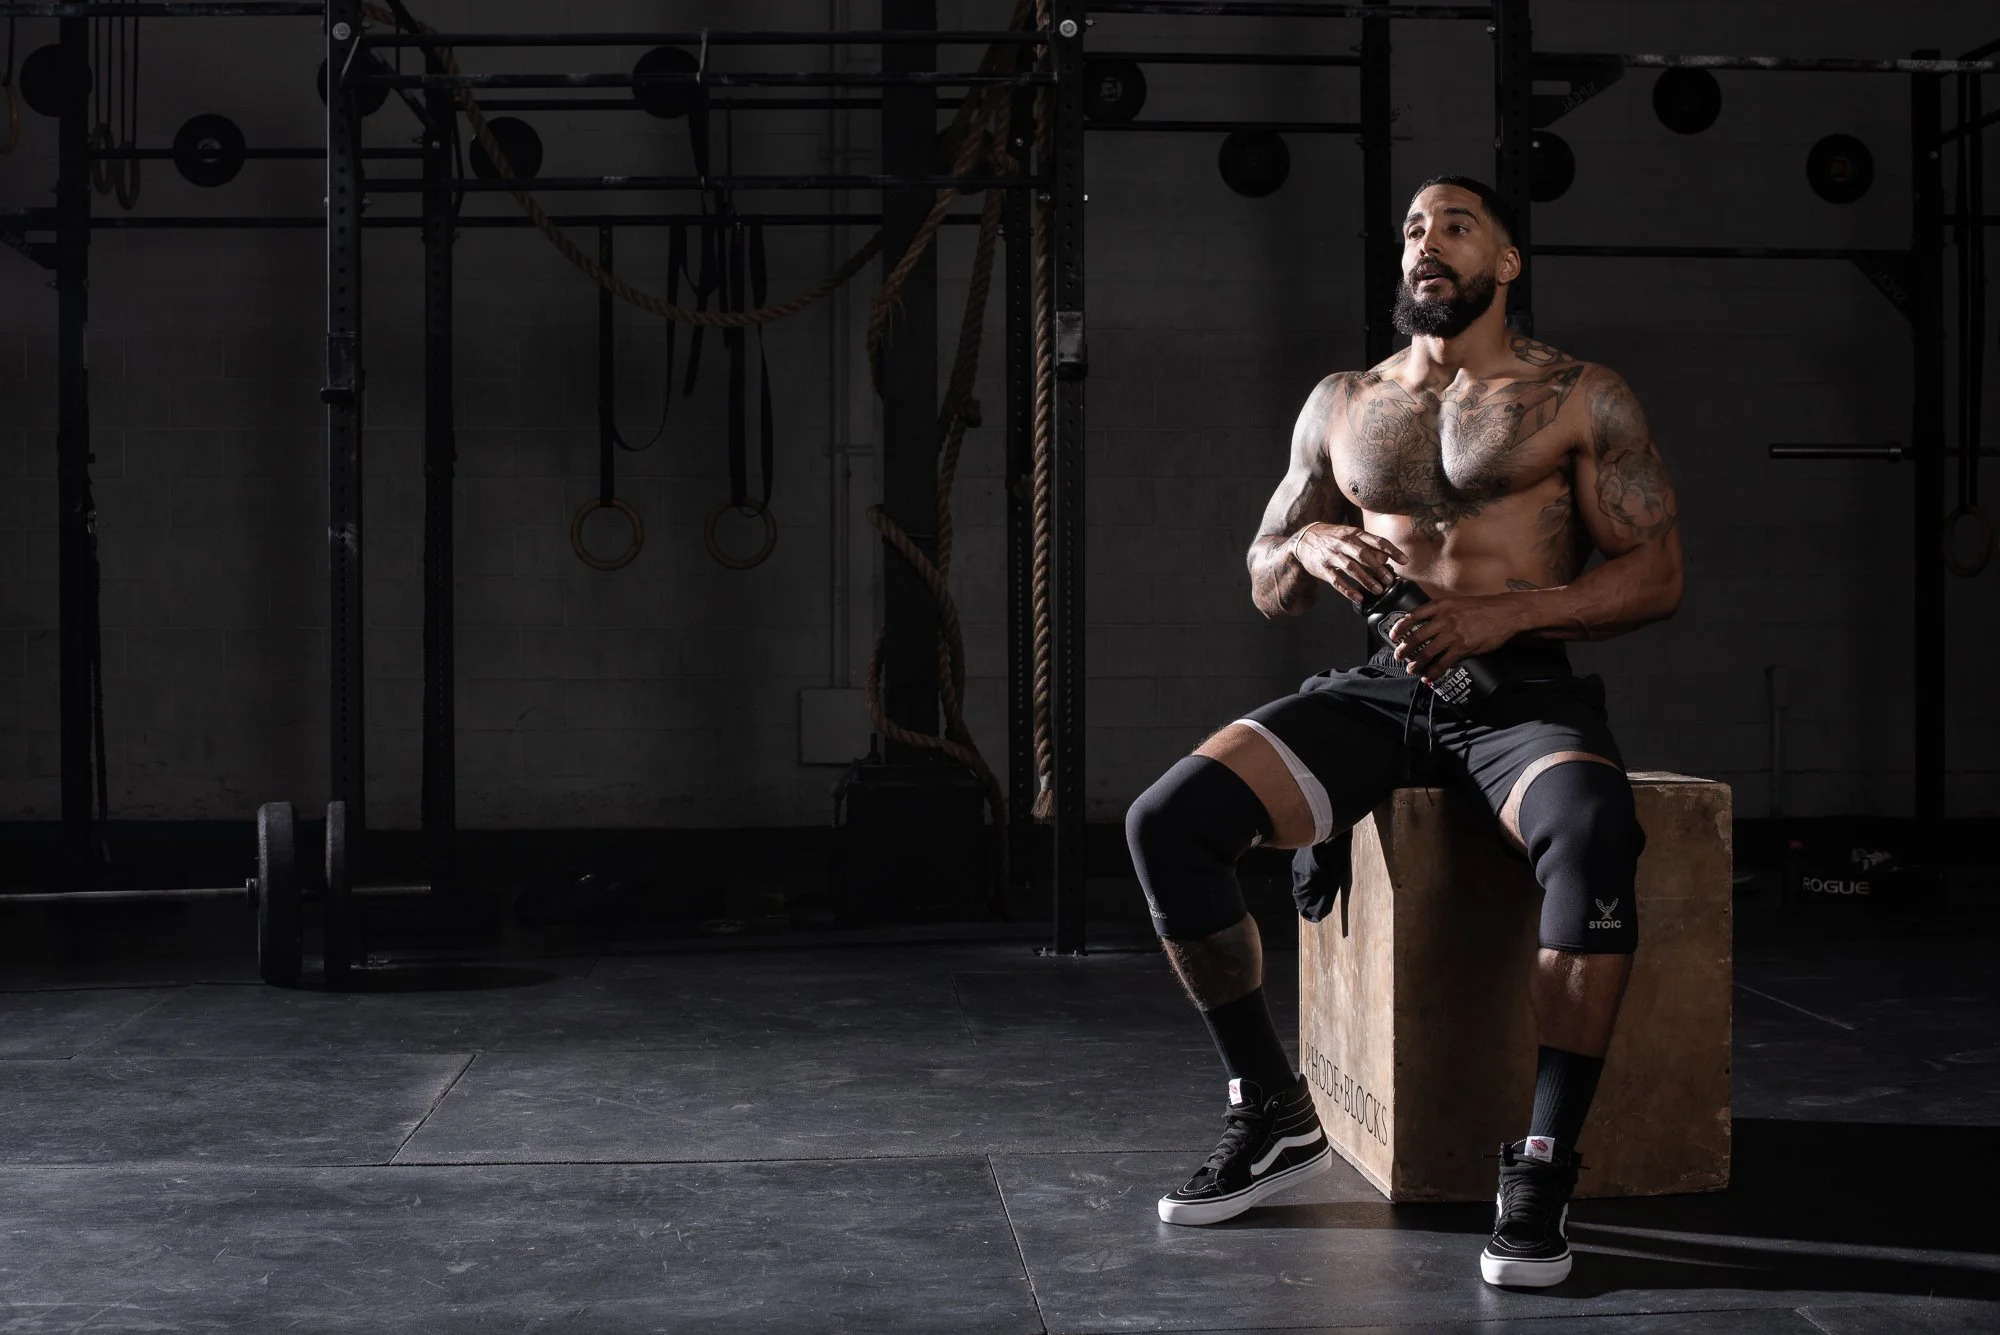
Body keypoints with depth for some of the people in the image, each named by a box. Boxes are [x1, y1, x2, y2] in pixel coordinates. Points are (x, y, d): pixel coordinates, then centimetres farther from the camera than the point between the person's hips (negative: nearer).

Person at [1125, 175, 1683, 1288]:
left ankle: (1544, 1165, -29)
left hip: (1524, 695, -4)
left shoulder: (1580, 399, 6)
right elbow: (1264, 589, 19)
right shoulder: (1342, 404, 17)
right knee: (1166, 823, -19)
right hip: (1380, 694, 4)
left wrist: (1503, 613, -16)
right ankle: (1276, 1114, -5)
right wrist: (1308, 549, -6)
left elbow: (1657, 576, -1)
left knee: (1593, 835, -39)